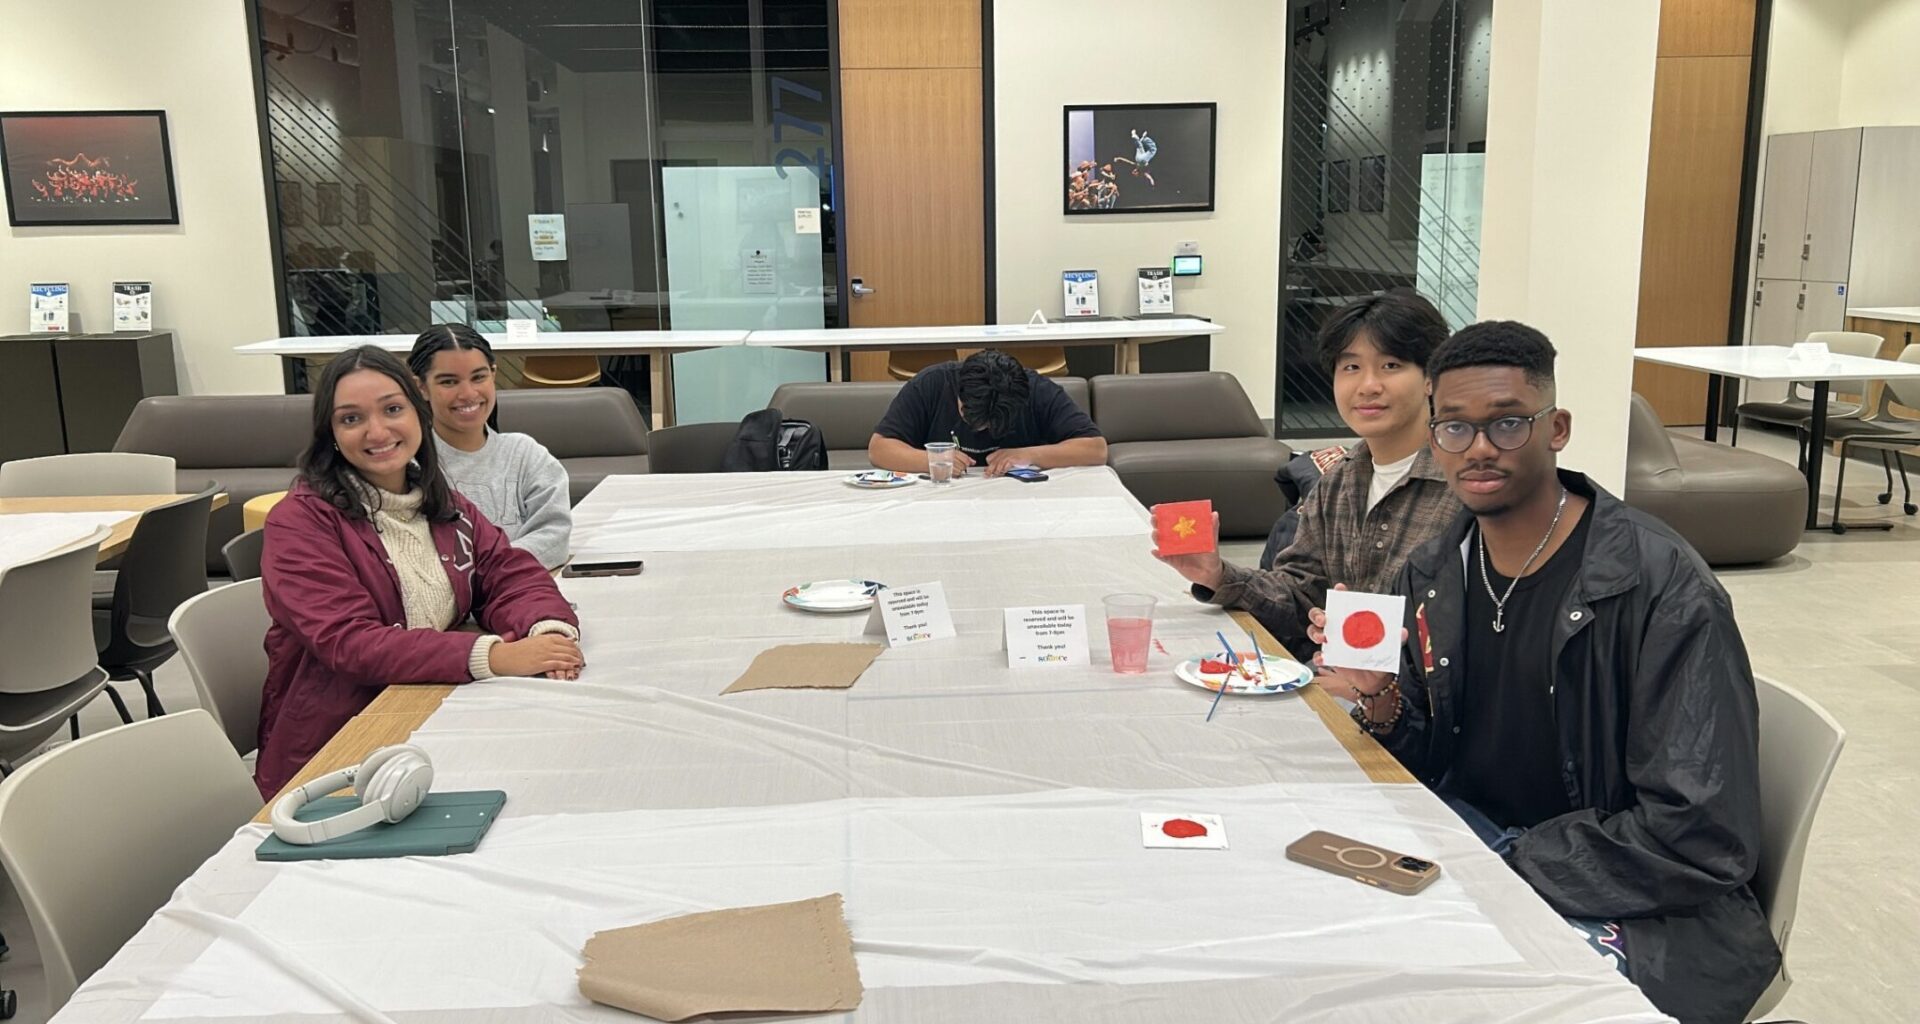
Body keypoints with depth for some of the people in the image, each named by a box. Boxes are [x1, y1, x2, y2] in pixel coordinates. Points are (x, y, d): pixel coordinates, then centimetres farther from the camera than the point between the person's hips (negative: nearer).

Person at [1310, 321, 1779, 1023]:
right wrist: (1382, 704, -14)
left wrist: (1505, 868, -22)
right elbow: (1432, 768, 7)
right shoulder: (1434, 578, 0)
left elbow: (1704, 839, -21)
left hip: (1636, 913, -6)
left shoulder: (1663, 591, -20)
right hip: (1474, 843, 6)